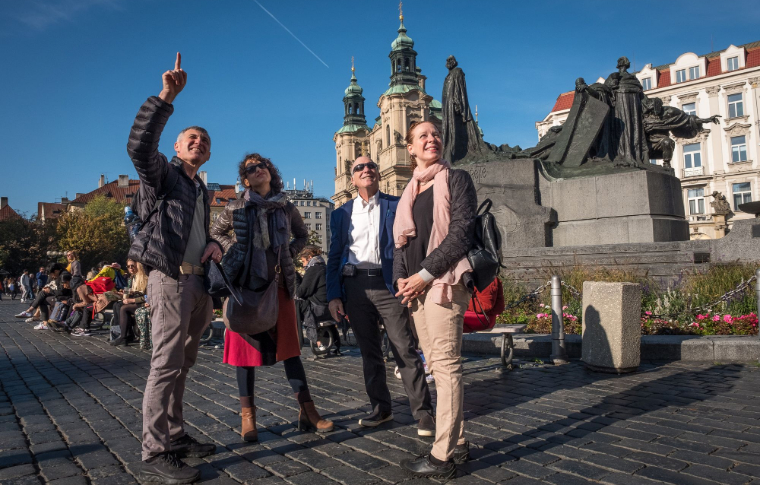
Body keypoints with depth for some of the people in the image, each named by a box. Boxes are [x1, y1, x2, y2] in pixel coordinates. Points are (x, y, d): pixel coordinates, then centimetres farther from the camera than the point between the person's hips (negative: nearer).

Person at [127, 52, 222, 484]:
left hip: (199, 281, 8)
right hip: (170, 278, -8)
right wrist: (166, 97, -26)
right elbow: (139, 144, -20)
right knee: (167, 363, -11)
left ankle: (175, 436, 22)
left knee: (182, 364, 12)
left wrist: (214, 243, 7)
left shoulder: (202, 190, 23)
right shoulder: (162, 173, 2)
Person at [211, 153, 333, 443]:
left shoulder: (287, 209, 6)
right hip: (245, 284, -1)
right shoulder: (236, 209, 2)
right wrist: (233, 250, 2)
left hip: (279, 284, 1)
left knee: (289, 345, 2)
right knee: (246, 346, 4)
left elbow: (302, 235, 22)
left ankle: (307, 411, 7)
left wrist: (289, 253, 5)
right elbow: (216, 233, 18)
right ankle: (247, 415, 14)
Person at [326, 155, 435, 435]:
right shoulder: (341, 214, 13)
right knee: (369, 352, 10)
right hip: (355, 286, 3)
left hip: (388, 284, -3)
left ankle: (423, 412, 4)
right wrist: (333, 296, 3)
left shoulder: (396, 206, 5)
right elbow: (334, 257, 12)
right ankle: (381, 407, 23)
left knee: (405, 351, -4)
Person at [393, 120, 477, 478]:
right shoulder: (409, 192, 20)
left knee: (445, 364, -7)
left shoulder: (456, 179, 1)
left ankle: (442, 457, -2)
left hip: (443, 281, -7)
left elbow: (461, 233, -10)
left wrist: (425, 275, -14)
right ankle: (457, 442, 20)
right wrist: (401, 277, 1)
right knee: (437, 364, 10)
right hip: (415, 285, 7)